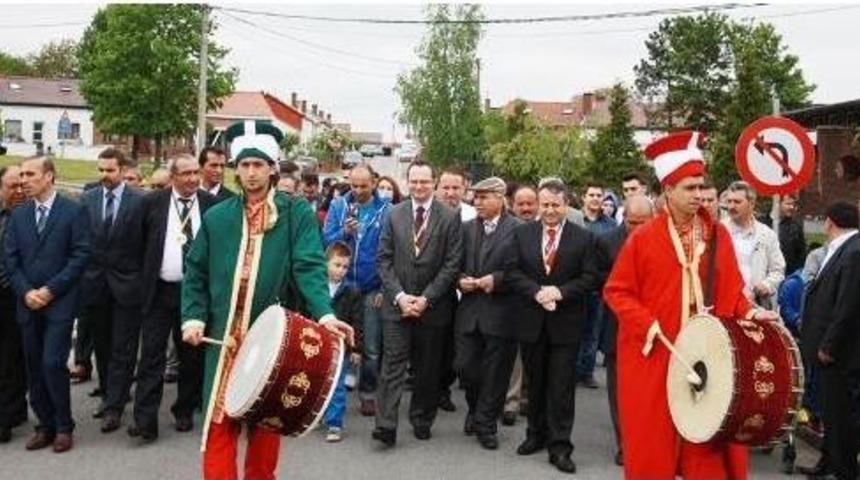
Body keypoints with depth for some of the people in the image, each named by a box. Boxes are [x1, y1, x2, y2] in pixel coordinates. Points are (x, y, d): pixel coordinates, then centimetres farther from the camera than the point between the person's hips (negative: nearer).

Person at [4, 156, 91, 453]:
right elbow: (10, 259, 7)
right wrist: (25, 291, -7)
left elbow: (80, 256, -8)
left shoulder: (74, 211, -4)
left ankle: (63, 426, 8)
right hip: (27, 303, 5)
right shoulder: (18, 215, 10)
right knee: (34, 368, 8)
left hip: (59, 302, -5)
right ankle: (45, 425, 20)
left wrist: (50, 290, -12)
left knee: (52, 364, -9)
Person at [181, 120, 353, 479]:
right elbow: (196, 273, 11)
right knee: (219, 423, 4)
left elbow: (309, 268, -12)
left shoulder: (297, 213, -2)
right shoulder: (216, 217, 8)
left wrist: (324, 313, -26)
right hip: (225, 337, 2)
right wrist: (193, 317, -2)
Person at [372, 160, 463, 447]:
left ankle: (421, 421, 24)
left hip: (433, 305, -1)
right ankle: (386, 426, -4)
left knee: (428, 367, 9)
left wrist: (426, 298, -12)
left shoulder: (450, 218, -2)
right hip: (397, 303, 1)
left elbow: (452, 264, -6)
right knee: (393, 364, -4)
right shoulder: (393, 216, 5)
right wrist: (399, 295, -9)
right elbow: (383, 260, 3)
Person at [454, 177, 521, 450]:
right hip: (470, 310, 4)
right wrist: (461, 280, -6)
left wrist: (497, 280, -19)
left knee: (495, 373, 5)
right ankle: (476, 409, 34)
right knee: (464, 366, 6)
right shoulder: (467, 228, 10)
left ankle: (486, 424, 22)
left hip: (501, 312, -4)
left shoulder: (517, 230, -6)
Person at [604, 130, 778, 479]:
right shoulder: (643, 238, -5)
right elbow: (616, 291, -3)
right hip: (654, 354, -2)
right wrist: (647, 324, -14)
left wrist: (747, 312, -8)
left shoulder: (719, 235, 4)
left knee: (707, 435, 6)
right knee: (653, 440, 7)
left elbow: (731, 290, 10)